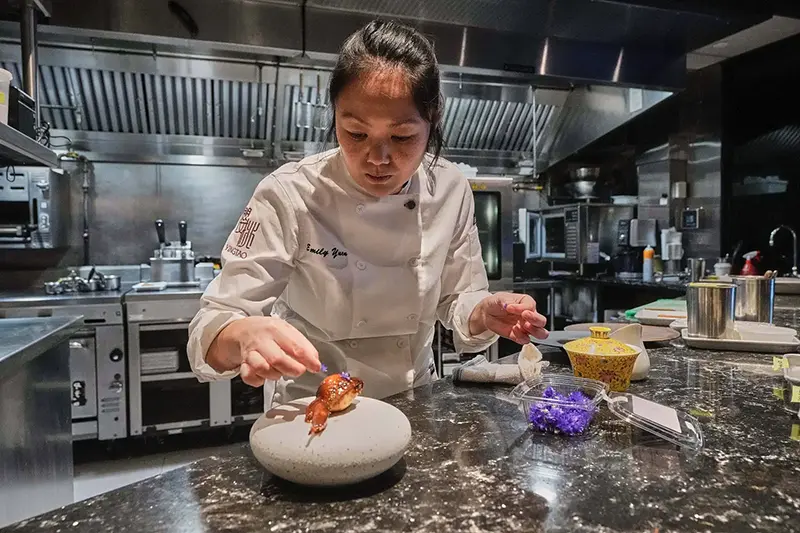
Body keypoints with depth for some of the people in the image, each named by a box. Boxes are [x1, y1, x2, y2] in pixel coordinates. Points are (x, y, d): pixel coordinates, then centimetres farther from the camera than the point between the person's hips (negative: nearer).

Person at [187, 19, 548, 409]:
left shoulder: (450, 190, -10)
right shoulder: (288, 196, -20)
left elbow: (456, 300, 1)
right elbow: (211, 331, -18)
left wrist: (486, 314, -21)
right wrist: (245, 336, -40)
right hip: (311, 411, -2)